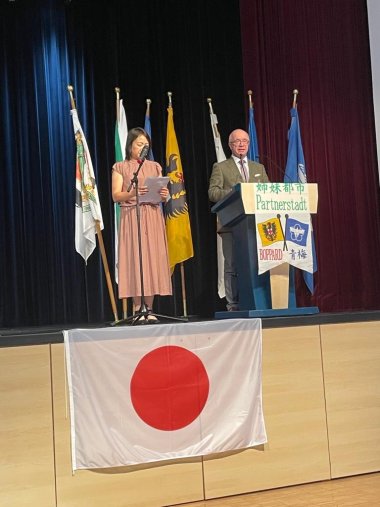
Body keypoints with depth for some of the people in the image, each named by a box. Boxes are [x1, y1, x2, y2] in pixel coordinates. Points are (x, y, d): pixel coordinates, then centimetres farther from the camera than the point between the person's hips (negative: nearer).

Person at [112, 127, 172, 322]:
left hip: (153, 217, 3)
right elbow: (116, 196, -2)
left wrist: (164, 195, -10)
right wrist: (131, 193, -21)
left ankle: (149, 309, 2)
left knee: (153, 258, -2)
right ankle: (138, 309, -4)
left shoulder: (155, 167, 16)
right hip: (131, 216, -3)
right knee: (134, 258, -8)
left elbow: (162, 196, 13)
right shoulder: (120, 167, 7)